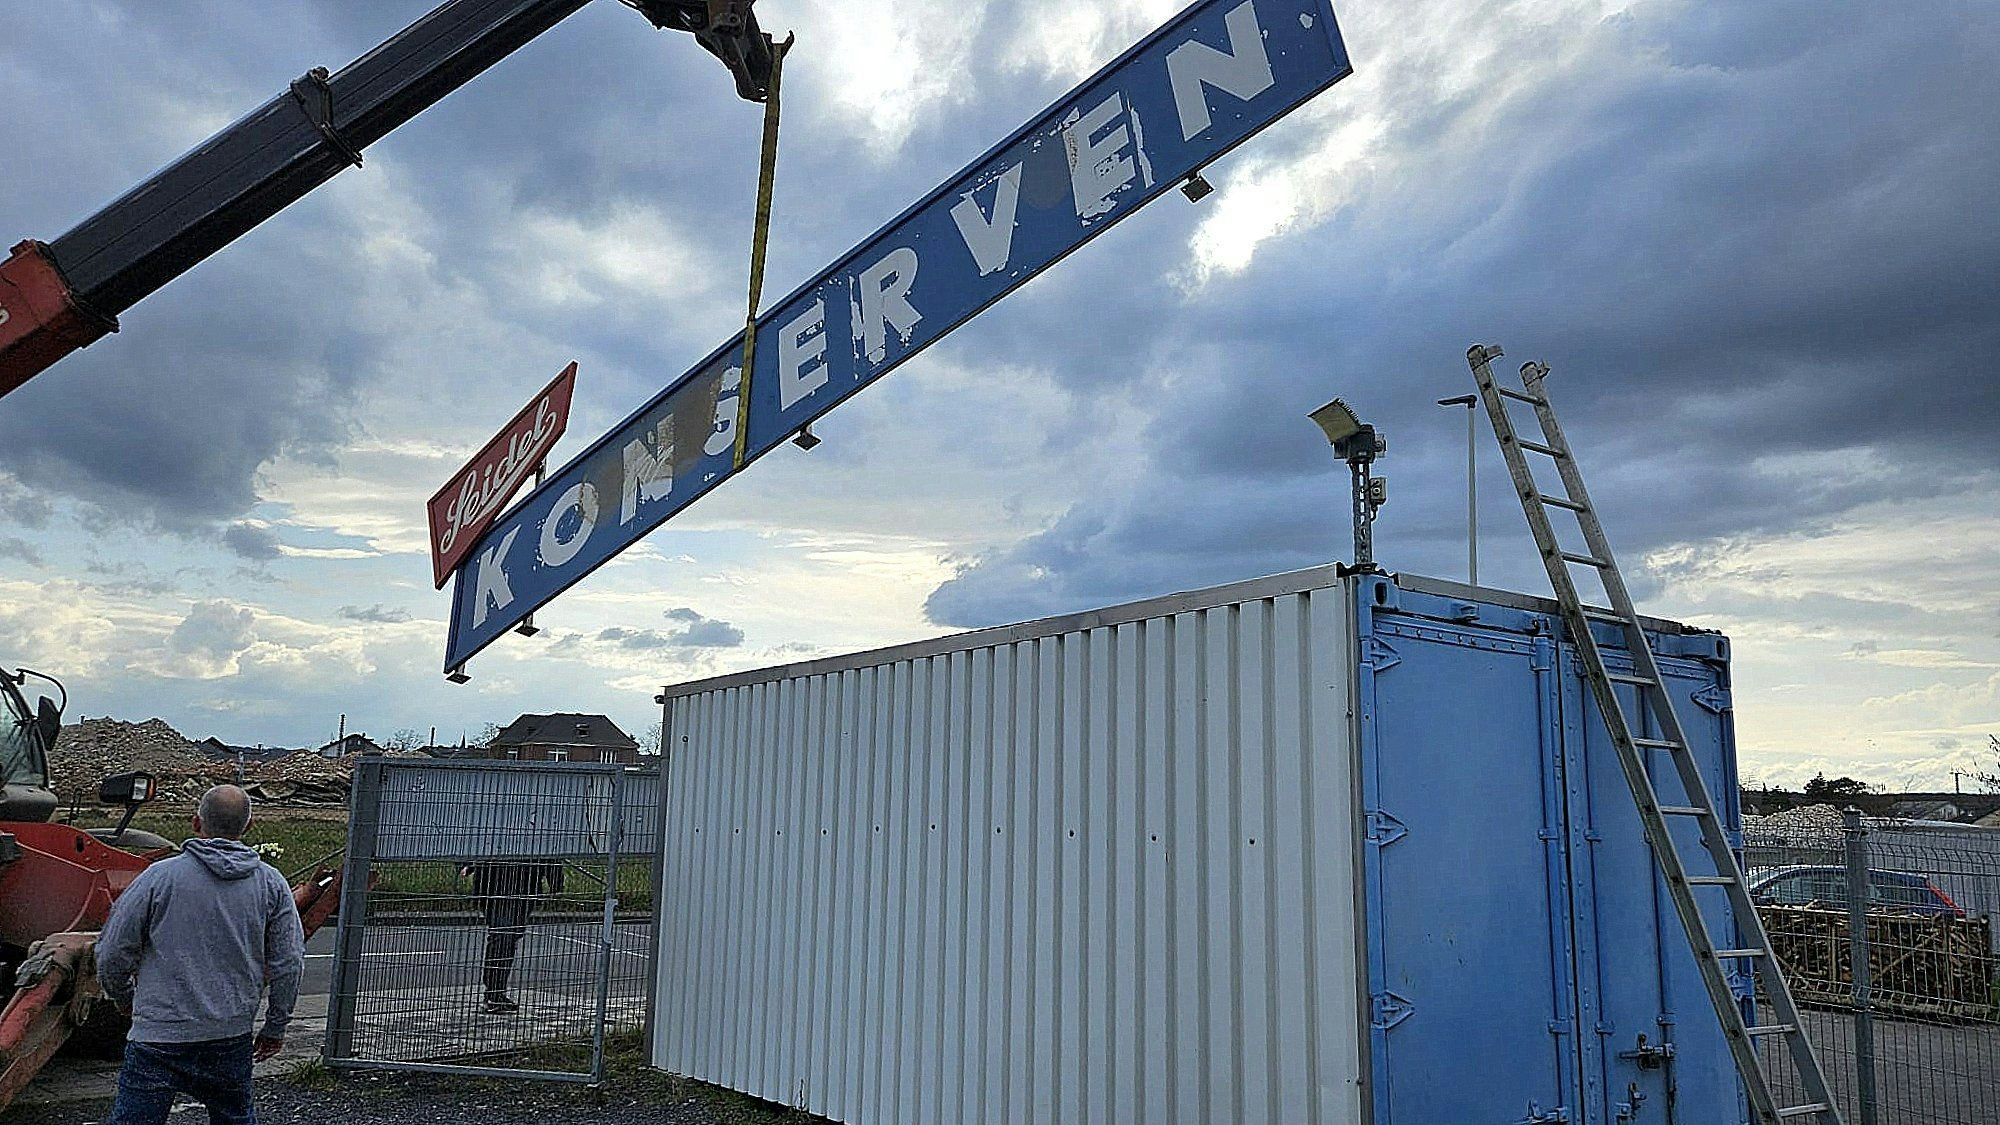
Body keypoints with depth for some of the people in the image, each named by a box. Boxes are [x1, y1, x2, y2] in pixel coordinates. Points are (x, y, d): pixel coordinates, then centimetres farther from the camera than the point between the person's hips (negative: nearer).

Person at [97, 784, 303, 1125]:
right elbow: (288, 963, 2)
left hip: (159, 1036, -3)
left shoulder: (159, 876, -8)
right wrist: (275, 1026, 15)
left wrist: (124, 999, 19)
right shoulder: (271, 883, -1)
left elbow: (112, 953, -2)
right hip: (233, 1037, 3)